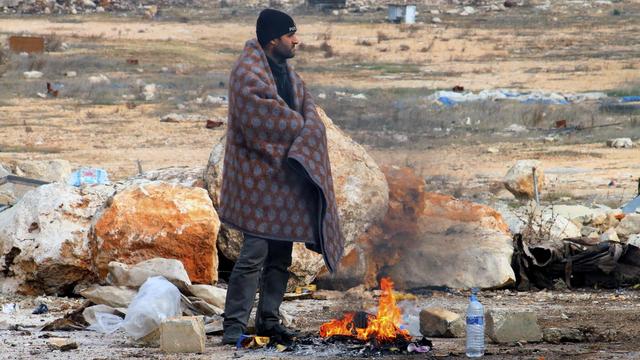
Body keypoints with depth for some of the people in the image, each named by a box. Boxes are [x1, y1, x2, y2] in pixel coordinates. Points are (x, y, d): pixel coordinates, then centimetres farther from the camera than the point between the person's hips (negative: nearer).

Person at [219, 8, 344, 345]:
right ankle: (234, 326, -9)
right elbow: (270, 119, -18)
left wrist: (303, 146, -10)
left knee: (281, 254, 10)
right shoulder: (248, 72, -13)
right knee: (255, 252, -12)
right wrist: (301, 130, -3)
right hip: (259, 175, -9)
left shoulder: (286, 71, 16)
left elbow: (309, 110, 8)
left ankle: (268, 319, 18)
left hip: (287, 175, 9)